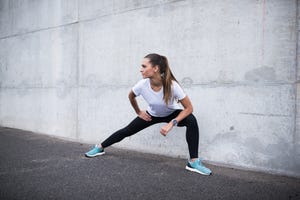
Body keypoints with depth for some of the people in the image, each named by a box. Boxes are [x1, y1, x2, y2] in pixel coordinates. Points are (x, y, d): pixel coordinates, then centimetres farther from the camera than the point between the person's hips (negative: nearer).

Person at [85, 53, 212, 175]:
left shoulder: (172, 85, -38)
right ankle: (100, 147, 29)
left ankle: (193, 162, -23)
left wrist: (172, 123, -38)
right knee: (127, 131, 6)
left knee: (191, 121, -32)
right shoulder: (142, 85, -29)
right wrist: (139, 112, 2)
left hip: (172, 114, -2)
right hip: (152, 114, 3)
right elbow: (131, 96, -3)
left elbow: (189, 108, -29)